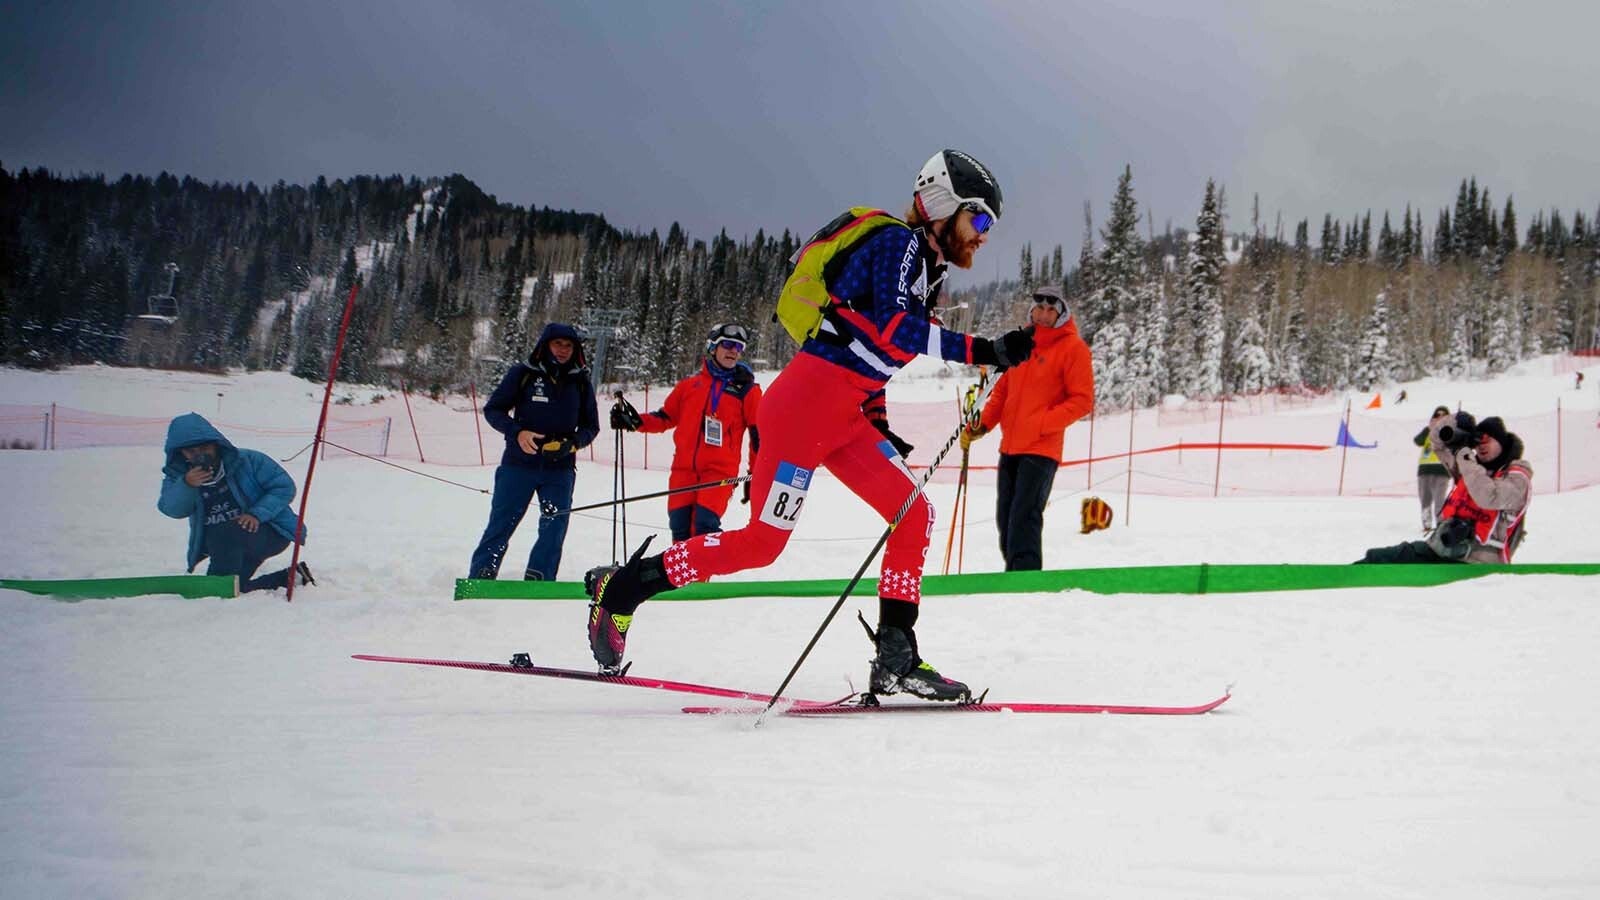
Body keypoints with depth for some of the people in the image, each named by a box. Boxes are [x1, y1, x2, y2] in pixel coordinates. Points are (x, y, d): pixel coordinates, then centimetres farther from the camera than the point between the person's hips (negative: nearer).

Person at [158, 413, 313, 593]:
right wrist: (186, 485, -36)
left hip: (271, 533, -7)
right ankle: (290, 578, 16)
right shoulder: (176, 476, 3)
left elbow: (284, 486, -9)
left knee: (220, 534, -33)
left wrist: (257, 514, -23)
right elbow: (173, 509, -15)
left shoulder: (247, 461, -8)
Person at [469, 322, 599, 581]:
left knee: (554, 525, -3)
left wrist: (573, 443, -9)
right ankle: (480, 575, 4)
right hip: (519, 464, -2)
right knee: (501, 522, -2)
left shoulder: (581, 382, 7)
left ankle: (538, 579, 3)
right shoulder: (523, 374, 0)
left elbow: (591, 426, 13)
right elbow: (492, 409, 3)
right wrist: (517, 432, -14)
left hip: (561, 469, 2)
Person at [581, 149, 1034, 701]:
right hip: (805, 401, -10)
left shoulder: (924, 265, 19)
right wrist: (984, 351, -30)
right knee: (762, 542, -8)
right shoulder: (897, 242, -9)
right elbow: (894, 329, -24)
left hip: (842, 416, 10)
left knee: (914, 514, 0)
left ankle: (896, 658, -1)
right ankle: (620, 588, 4)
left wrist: (873, 424, 24)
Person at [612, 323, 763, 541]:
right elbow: (666, 417, 18)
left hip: (719, 468, -3)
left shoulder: (747, 389, 7)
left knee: (705, 524, -19)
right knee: (679, 526, 1)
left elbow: (759, 434, 7)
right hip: (684, 467, 3)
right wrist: (636, 421, 0)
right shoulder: (690, 384, 14)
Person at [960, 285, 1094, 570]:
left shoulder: (1073, 348, -4)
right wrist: (983, 424, 5)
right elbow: (1002, 391, 20)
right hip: (1010, 447, 7)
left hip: (1042, 449, -7)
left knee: (1024, 517, -17)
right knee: (1005, 517, 9)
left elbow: (1082, 400, -8)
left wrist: (1042, 424, -18)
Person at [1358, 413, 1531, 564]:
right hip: (1437, 549, 7)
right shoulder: (1473, 464, 17)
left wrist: (1463, 454, -17)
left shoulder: (1517, 477, -4)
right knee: (1378, 559, -11)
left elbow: (1488, 497, -24)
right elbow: (1437, 435, 17)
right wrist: (1456, 422, -6)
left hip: (1473, 565, -7)